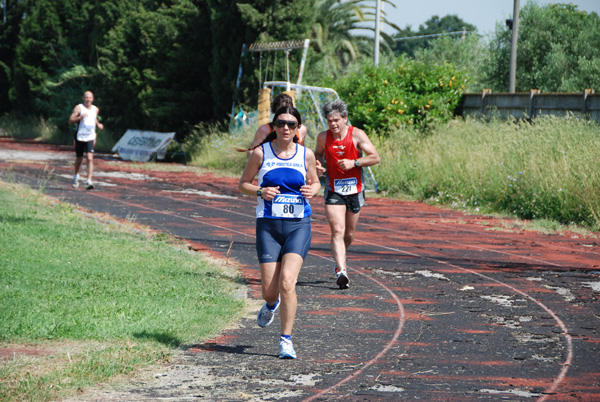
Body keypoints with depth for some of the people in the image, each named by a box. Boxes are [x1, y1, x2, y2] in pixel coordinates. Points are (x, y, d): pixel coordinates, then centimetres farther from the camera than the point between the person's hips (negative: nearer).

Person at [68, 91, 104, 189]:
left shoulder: (96, 109, 8)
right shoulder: (78, 108, -5)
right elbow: (70, 121, -11)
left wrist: (98, 124, 9)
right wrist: (80, 117, -26)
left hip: (90, 138, 1)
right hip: (80, 137, -1)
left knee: (90, 158, -16)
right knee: (79, 159, 12)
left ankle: (89, 181, -21)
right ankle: (76, 176, 41)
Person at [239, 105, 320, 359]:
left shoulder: (306, 155, 4)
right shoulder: (261, 153, 0)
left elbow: (314, 182, 19)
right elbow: (243, 183, 10)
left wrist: (312, 190, -5)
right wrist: (260, 191, -11)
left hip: (298, 226, 0)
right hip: (268, 225, 0)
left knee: (287, 283, -16)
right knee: (269, 289, -1)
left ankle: (286, 340, -4)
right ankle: (271, 305, 39)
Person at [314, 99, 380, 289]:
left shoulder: (357, 135, -9)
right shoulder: (323, 137, -2)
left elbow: (375, 157, -10)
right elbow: (318, 154, 18)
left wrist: (354, 163, -22)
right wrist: (318, 165, -4)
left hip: (354, 190, 0)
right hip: (333, 190, 0)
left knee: (349, 233, 13)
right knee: (337, 230, -18)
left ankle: (340, 258, 44)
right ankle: (341, 270, -25)